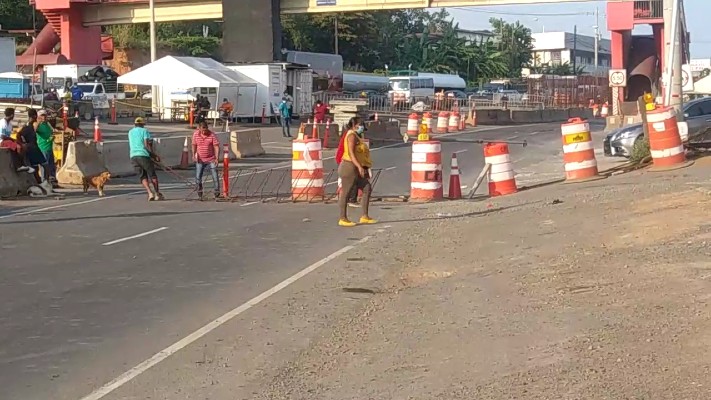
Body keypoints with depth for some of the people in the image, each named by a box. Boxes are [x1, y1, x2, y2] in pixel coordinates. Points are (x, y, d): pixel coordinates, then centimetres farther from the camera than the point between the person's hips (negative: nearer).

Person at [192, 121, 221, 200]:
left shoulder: (212, 135, -13)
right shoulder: (195, 134, -4)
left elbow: (216, 146, -14)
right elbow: (194, 145, 8)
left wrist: (217, 158, -23)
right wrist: (194, 155, -7)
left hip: (211, 159, -2)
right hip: (200, 160, 2)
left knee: (215, 176, -4)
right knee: (198, 177, -1)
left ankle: (217, 193, 8)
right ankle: (199, 192, 18)